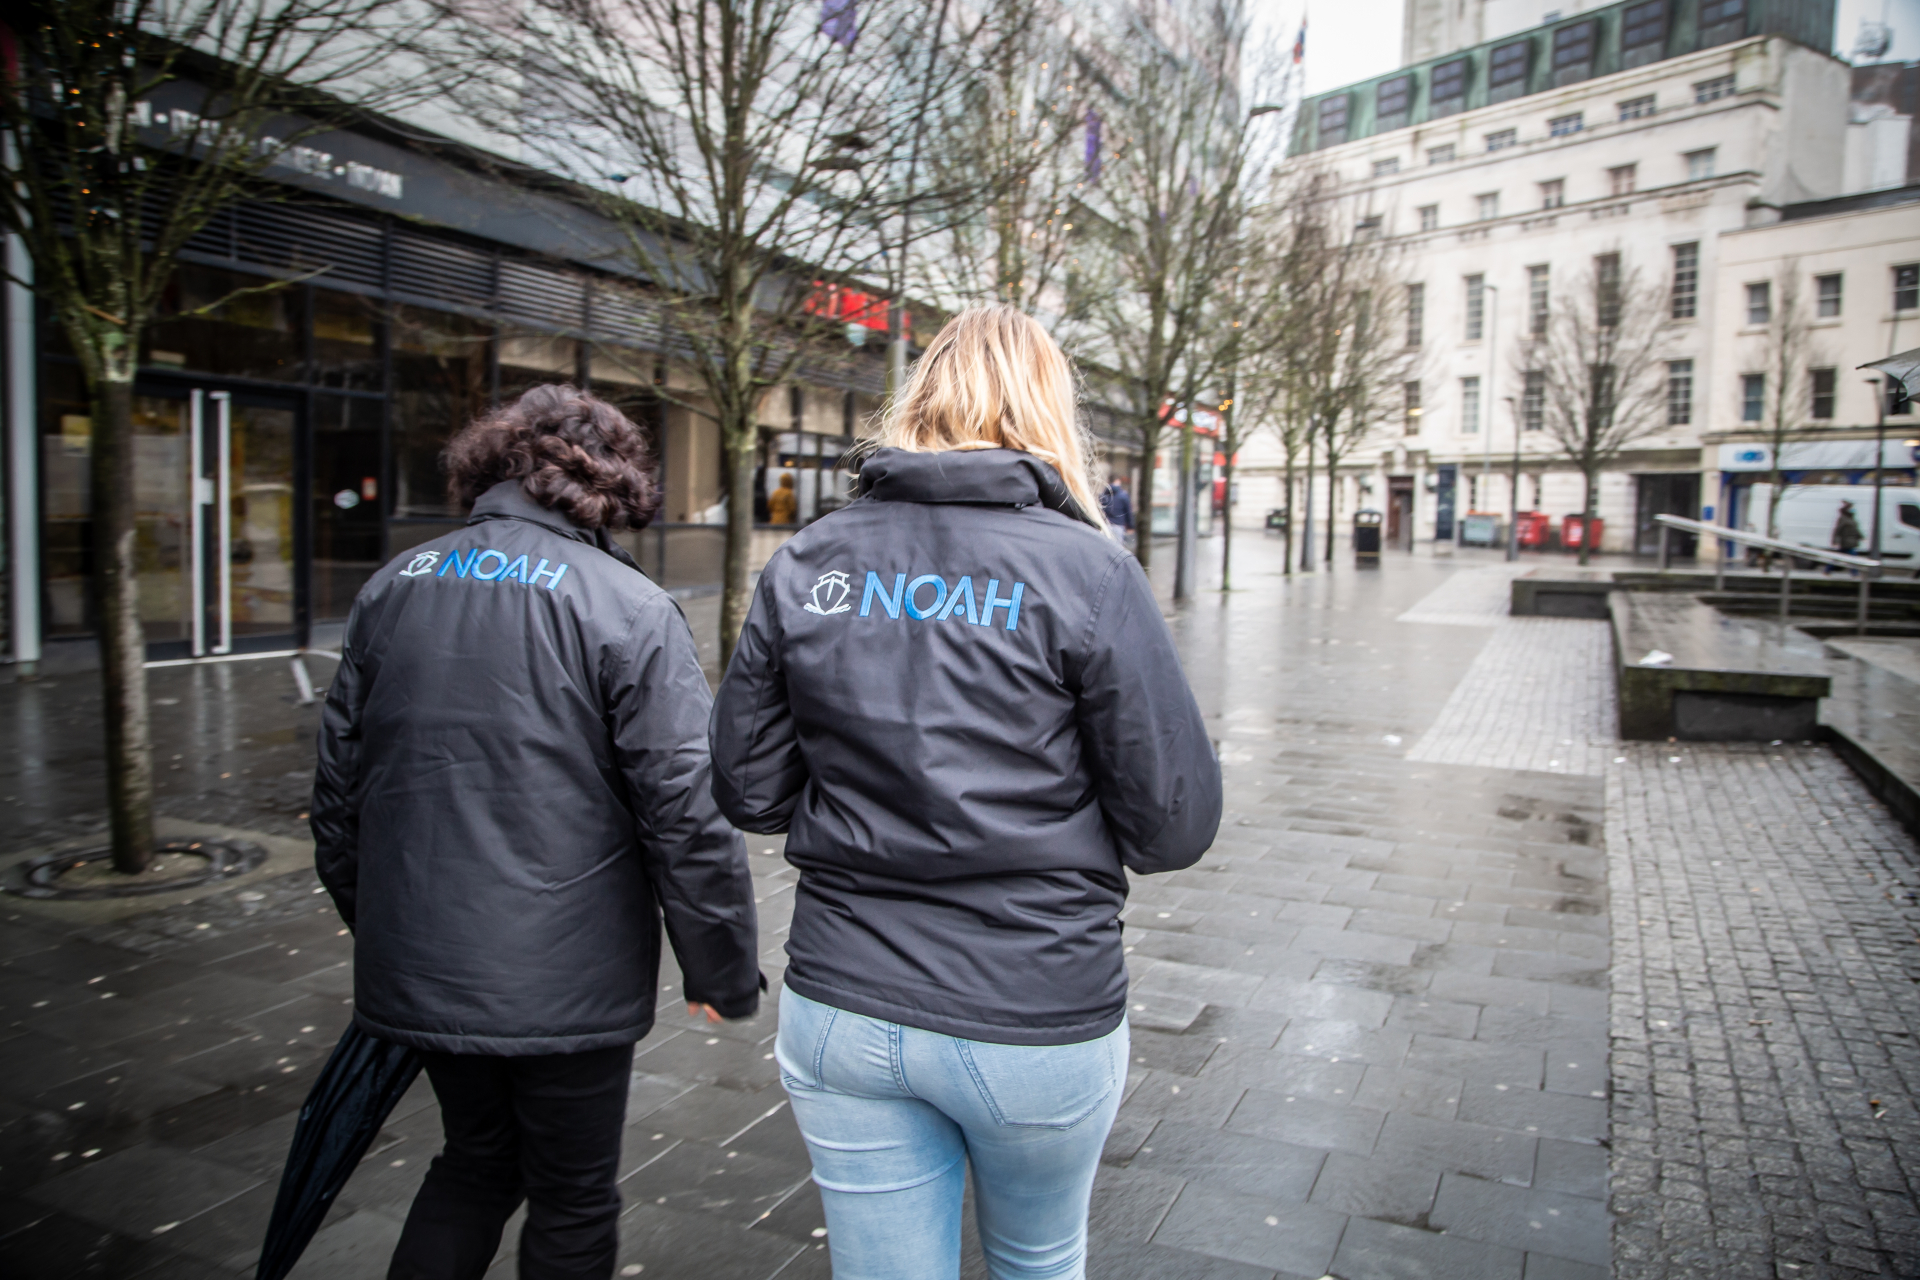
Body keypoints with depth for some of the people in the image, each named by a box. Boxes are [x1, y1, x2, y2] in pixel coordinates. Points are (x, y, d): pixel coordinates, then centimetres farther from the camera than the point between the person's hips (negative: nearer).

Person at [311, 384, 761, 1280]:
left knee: (475, 1157, 28)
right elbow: (687, 817, -17)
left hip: (415, 969, 6)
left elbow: (338, 780, 10)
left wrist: (367, 917, 23)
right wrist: (725, 973, -5)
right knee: (572, 1201, 16)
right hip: (566, 981, -5)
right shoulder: (631, 611, -14)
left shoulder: (392, 590, 4)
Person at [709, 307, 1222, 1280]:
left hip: (840, 1016, 2)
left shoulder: (804, 565, -2)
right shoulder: (1085, 570, -13)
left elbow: (747, 791, 2)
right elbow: (1176, 825, -12)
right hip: (1038, 1021, -2)